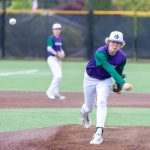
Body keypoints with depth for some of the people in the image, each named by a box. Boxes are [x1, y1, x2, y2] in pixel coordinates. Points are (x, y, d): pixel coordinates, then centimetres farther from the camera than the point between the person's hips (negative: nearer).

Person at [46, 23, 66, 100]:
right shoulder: (51, 38, -10)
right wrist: (57, 54, -30)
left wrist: (62, 52, 4)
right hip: (52, 58, -9)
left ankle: (56, 93, 20)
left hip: (58, 59, 9)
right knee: (58, 75, -20)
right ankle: (50, 91, -12)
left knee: (58, 77, 11)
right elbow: (49, 48, -21)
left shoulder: (60, 39, 16)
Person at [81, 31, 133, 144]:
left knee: (101, 102, -22)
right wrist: (123, 83, -56)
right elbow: (110, 70, -45)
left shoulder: (122, 57, -20)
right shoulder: (100, 53, -36)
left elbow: (119, 71, 1)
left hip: (105, 80, 2)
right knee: (89, 107, 12)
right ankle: (84, 114, 52)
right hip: (91, 79, -2)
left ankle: (99, 133, -25)